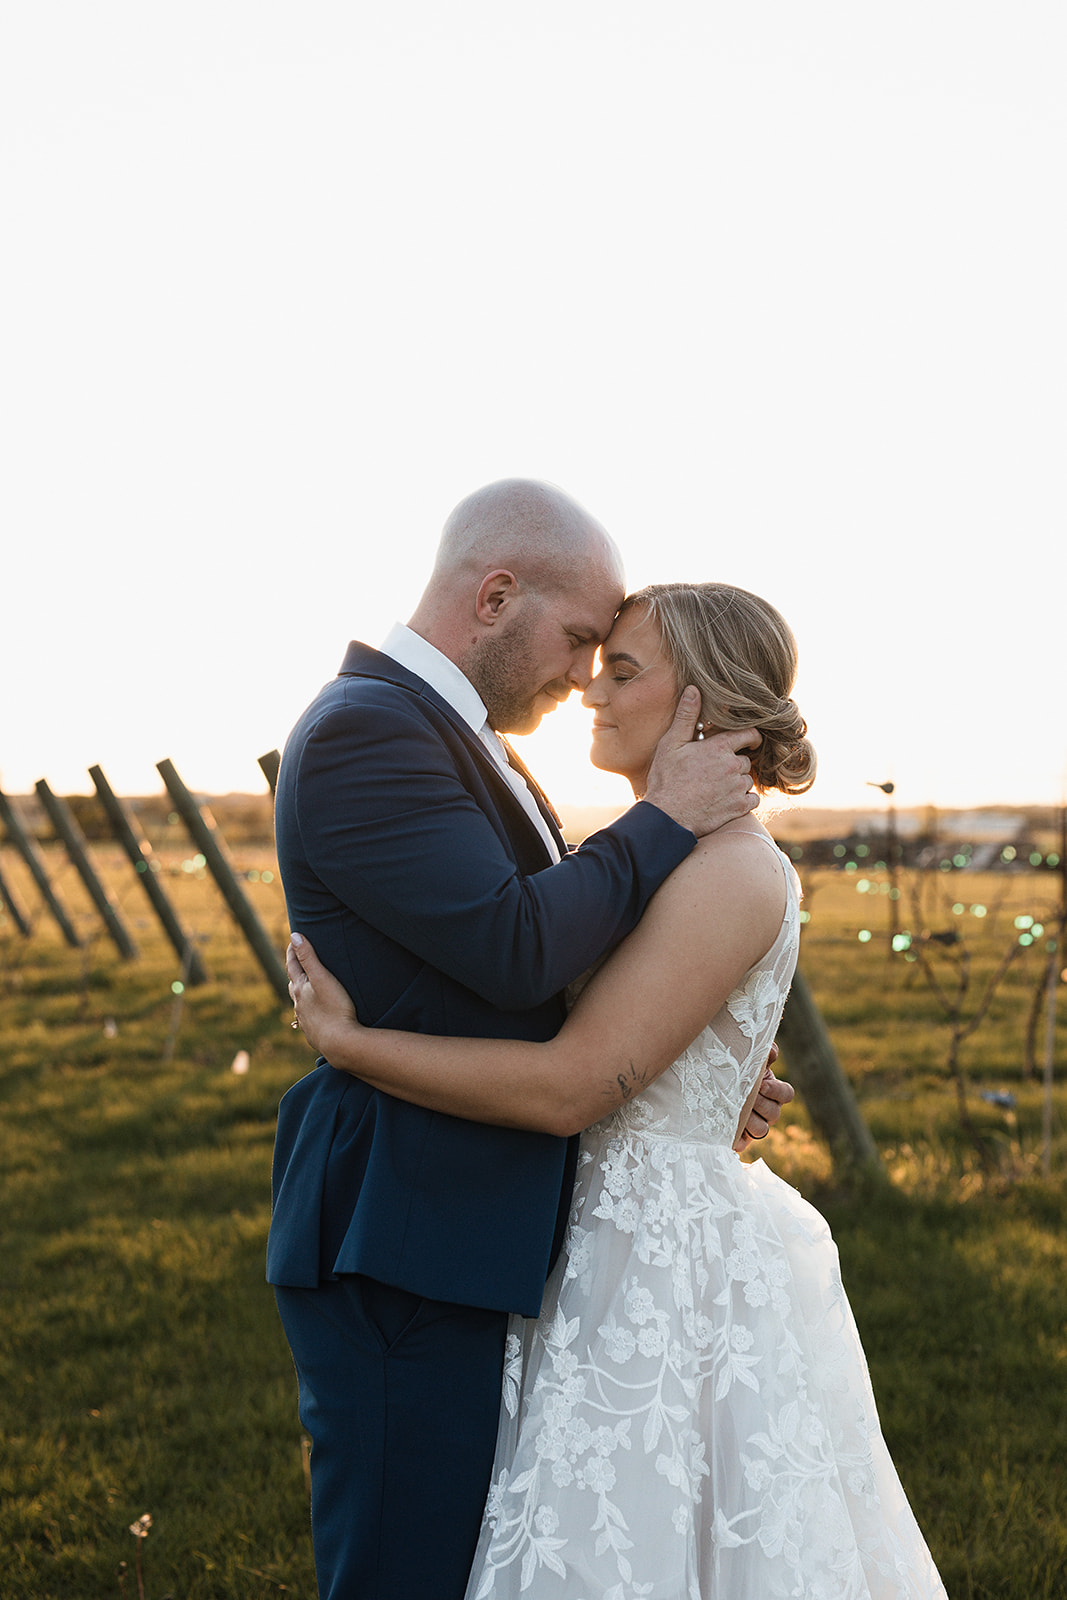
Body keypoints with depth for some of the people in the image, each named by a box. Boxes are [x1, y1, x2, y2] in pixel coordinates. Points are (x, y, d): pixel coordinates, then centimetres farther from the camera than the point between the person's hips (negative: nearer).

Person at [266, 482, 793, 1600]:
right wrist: (664, 822, -13)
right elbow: (515, 950, -26)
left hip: (472, 1240, 10)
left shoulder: (451, 737, 16)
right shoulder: (362, 730, -16)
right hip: (401, 1254, -10)